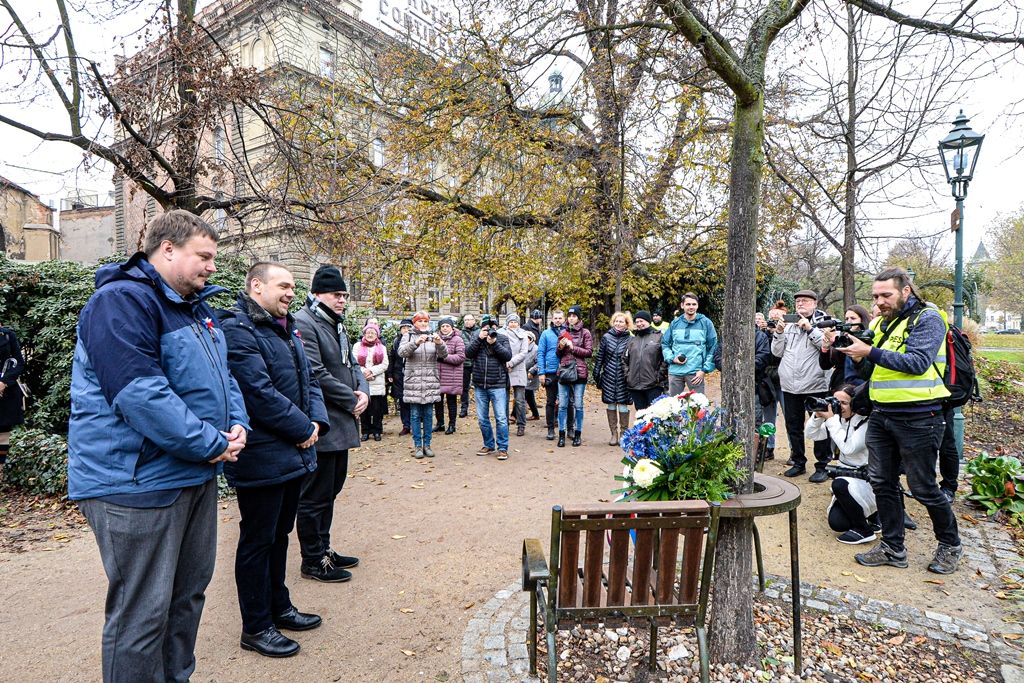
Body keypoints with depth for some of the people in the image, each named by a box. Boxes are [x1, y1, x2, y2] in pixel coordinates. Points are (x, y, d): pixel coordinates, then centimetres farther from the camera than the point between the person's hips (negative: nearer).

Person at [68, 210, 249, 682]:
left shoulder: (196, 307, 14)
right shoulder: (121, 301, -16)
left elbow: (222, 375, 18)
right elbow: (140, 393, -26)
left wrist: (237, 423, -1)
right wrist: (209, 443, -21)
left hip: (195, 475, 10)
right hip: (139, 482, -9)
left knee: (188, 594, 20)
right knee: (141, 613, 3)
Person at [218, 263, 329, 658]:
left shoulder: (286, 330, 14)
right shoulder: (237, 330, -16)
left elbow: (308, 381, 14)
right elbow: (260, 394, -24)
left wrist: (316, 422, -3)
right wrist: (303, 428, -16)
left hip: (293, 455, 9)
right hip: (261, 459, -9)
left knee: (279, 535, 21)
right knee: (257, 541, 6)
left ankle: (279, 607, 37)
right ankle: (256, 628, 21)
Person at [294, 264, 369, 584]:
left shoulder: (336, 325, 17)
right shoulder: (303, 323, -14)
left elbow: (352, 364, 19)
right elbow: (316, 374, -22)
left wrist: (363, 391, -1)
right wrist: (352, 401, -14)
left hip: (341, 425, 10)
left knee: (330, 490, 19)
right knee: (315, 496, 3)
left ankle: (323, 550, 33)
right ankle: (313, 562, 17)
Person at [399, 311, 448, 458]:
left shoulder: (433, 336, 8)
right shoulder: (408, 337, 4)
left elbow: (444, 354, -5)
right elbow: (401, 352, -14)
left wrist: (439, 343, -26)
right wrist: (416, 343, -30)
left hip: (431, 381, 2)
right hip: (413, 380, -2)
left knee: (428, 414, 7)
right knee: (415, 415, 2)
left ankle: (427, 444, 16)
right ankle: (417, 445, 10)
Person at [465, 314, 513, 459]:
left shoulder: (502, 338, 2)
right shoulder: (477, 338, 7)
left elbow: (508, 355, -11)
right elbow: (468, 353, -7)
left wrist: (494, 343, -19)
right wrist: (479, 338, -14)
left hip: (498, 385, -3)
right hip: (480, 385, 3)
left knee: (501, 418, -4)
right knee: (482, 419, 11)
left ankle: (503, 448, 6)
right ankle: (488, 445, 26)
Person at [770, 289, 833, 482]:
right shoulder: (788, 324, 12)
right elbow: (777, 352, 11)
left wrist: (810, 329, -19)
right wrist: (778, 333, -3)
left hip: (815, 385, -5)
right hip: (790, 386, 5)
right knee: (793, 426, 13)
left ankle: (822, 466, 13)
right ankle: (798, 462, 26)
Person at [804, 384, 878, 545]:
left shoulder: (866, 422, -20)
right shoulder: (838, 419, 1)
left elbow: (848, 448, -32)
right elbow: (810, 434, 0)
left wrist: (831, 419, -30)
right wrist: (818, 415, -17)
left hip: (867, 479, -6)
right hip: (848, 478, 7)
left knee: (839, 484, -35)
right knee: (836, 522, -6)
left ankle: (864, 531, -13)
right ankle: (870, 514, 25)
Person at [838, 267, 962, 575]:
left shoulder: (927, 319, -7)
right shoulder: (879, 323, 12)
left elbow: (918, 362, -22)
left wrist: (870, 352, -26)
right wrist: (857, 356, -7)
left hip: (917, 418, -7)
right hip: (881, 415, 7)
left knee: (924, 488, 4)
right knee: (882, 482, 10)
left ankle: (950, 544, 28)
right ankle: (892, 549, 23)